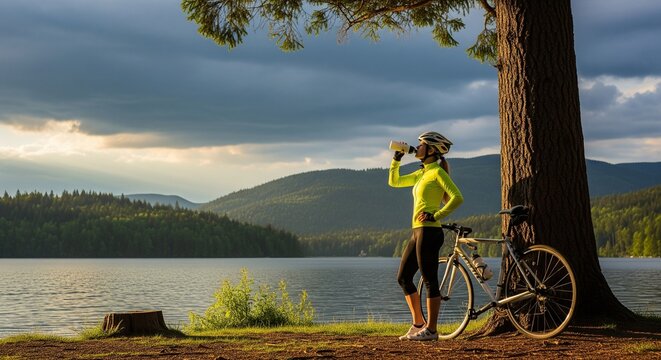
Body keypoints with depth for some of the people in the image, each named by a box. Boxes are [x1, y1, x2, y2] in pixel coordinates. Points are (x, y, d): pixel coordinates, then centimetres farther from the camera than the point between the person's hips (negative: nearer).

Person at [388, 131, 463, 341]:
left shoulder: (438, 172, -7)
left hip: (429, 231, -9)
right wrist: (397, 158, 17)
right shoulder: (422, 174, 18)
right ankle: (418, 324, 18)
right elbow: (394, 181, 28)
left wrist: (435, 216, -17)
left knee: (429, 280, -5)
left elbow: (457, 198, -17)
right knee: (403, 278, 11)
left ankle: (431, 330, 0)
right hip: (418, 231, 9)